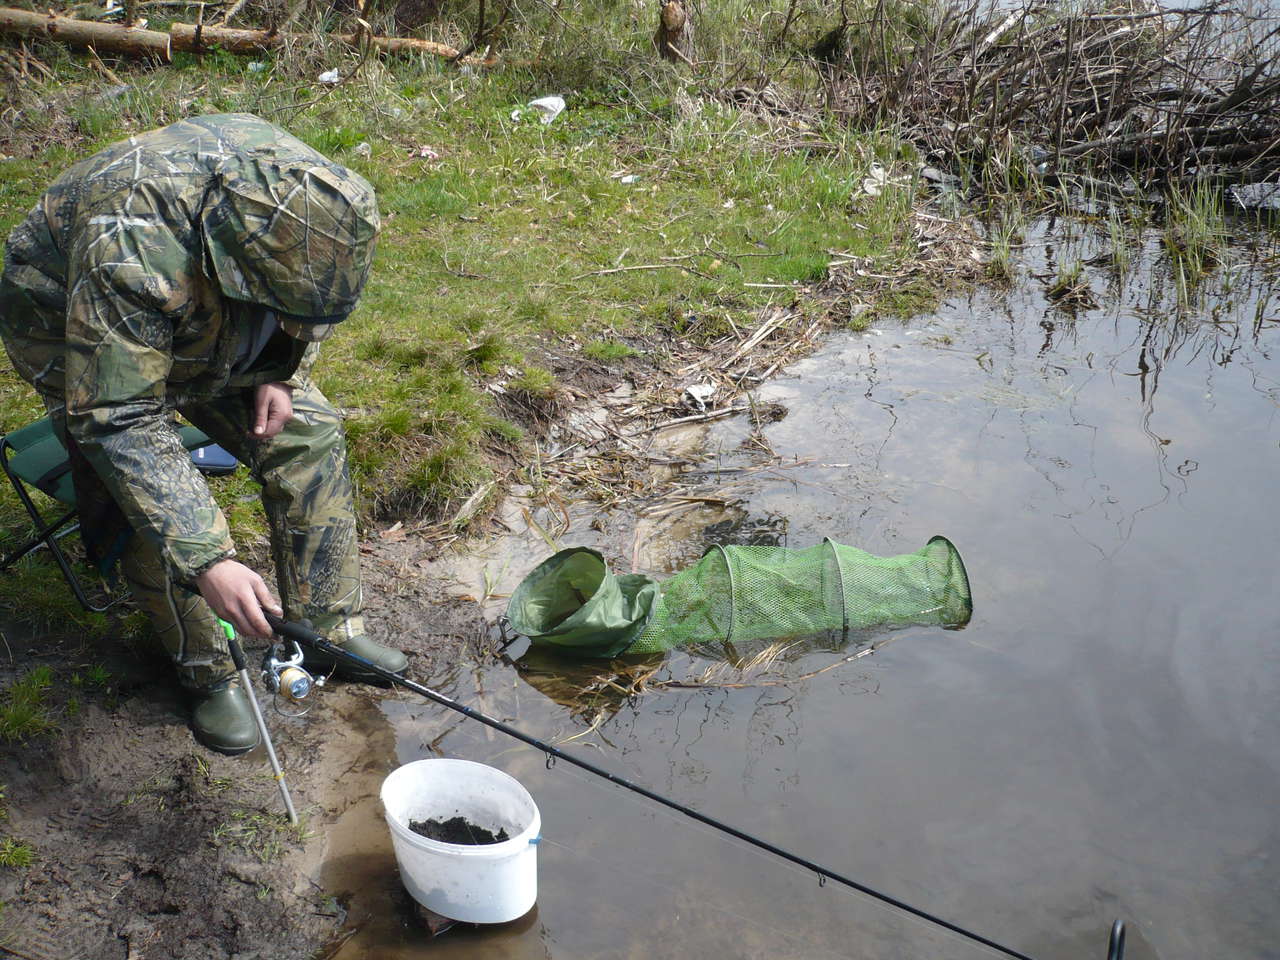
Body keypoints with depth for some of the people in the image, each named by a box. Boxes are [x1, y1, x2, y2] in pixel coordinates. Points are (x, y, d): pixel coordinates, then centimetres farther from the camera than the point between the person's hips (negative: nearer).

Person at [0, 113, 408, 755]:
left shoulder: (304, 192, -25)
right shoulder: (131, 252, -45)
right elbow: (117, 423, -43)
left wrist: (283, 372, -13)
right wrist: (206, 562, -47)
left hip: (214, 329, 5)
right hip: (75, 337, -5)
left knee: (308, 436, -5)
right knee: (150, 504, -17)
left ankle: (328, 629, 9)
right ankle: (209, 673, 6)